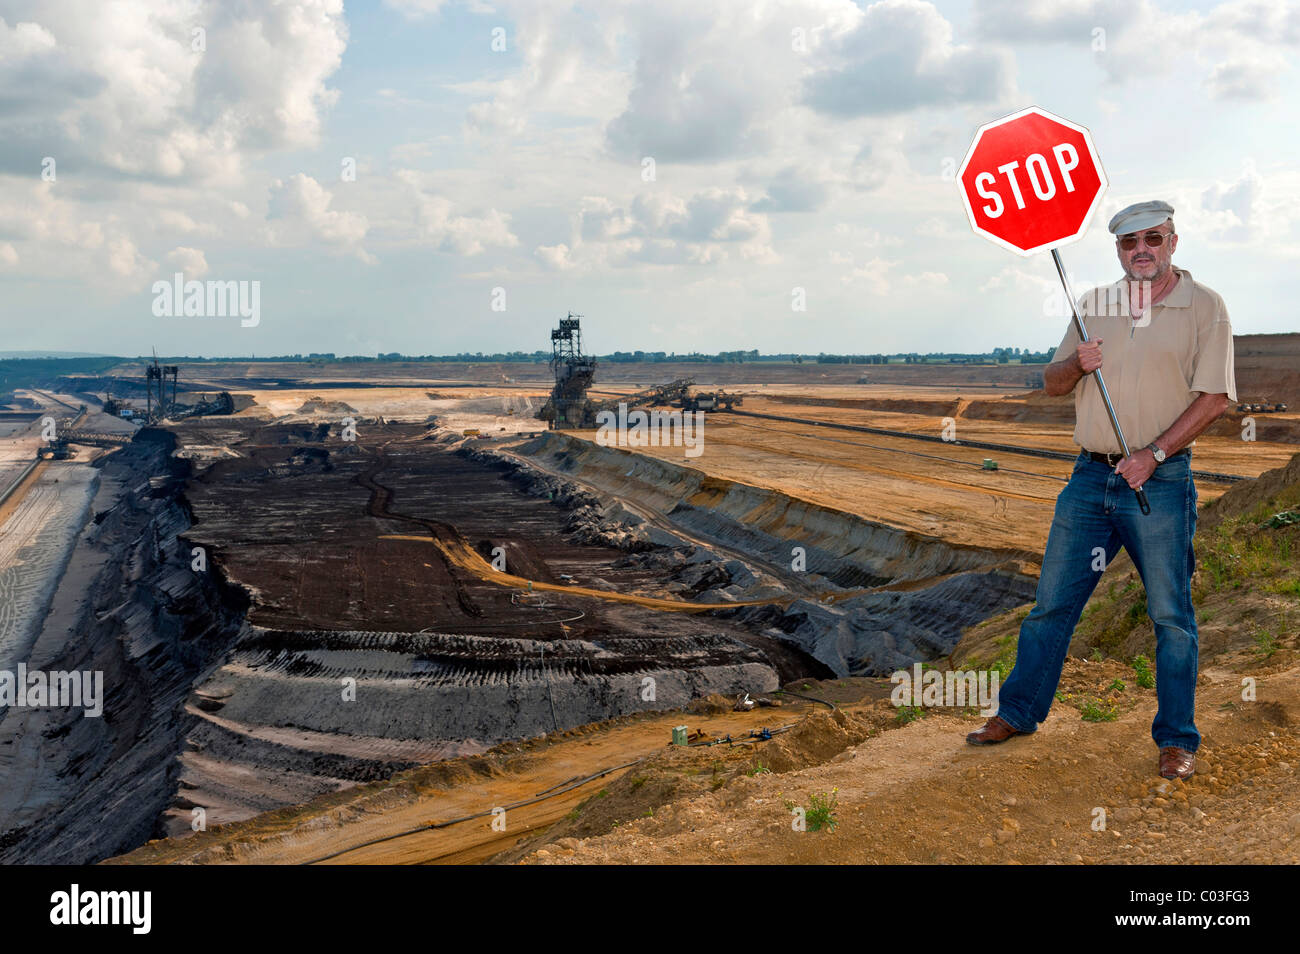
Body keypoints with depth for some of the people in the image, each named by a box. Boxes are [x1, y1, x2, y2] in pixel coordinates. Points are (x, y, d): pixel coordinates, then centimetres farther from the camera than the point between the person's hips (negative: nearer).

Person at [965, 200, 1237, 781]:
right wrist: (1076, 364, -7)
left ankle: (1177, 738, 15)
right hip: (1090, 477, 4)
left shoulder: (1204, 307, -1)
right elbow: (1051, 383, 16)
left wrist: (1152, 455, -15)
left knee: (1170, 614, 2)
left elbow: (1214, 397, -7)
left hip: (1160, 481, -4)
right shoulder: (1093, 306, 12)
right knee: (1052, 599, 8)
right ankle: (1019, 711, 21)